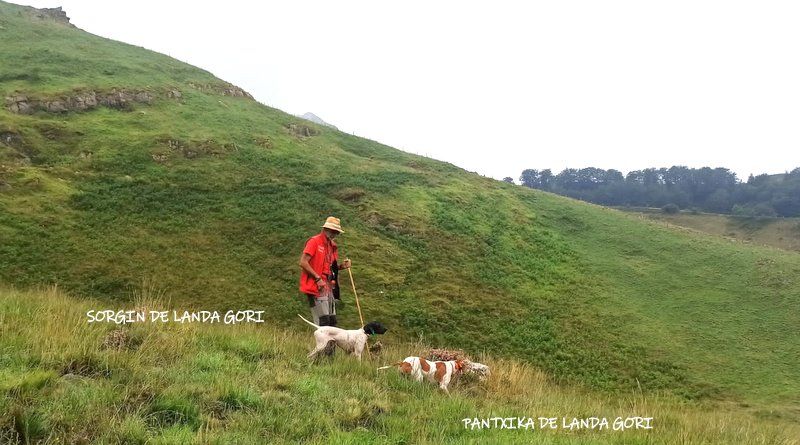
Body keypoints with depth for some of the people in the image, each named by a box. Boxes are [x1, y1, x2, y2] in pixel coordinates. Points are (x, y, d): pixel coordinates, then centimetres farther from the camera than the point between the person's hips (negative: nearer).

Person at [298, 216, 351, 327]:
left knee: (332, 320, 9)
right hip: (316, 287, -8)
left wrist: (342, 266, 4)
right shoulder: (314, 241, -8)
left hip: (329, 287, 9)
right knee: (323, 321, -11)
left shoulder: (332, 245, 17)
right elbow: (303, 263, -14)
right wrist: (318, 279, -17)